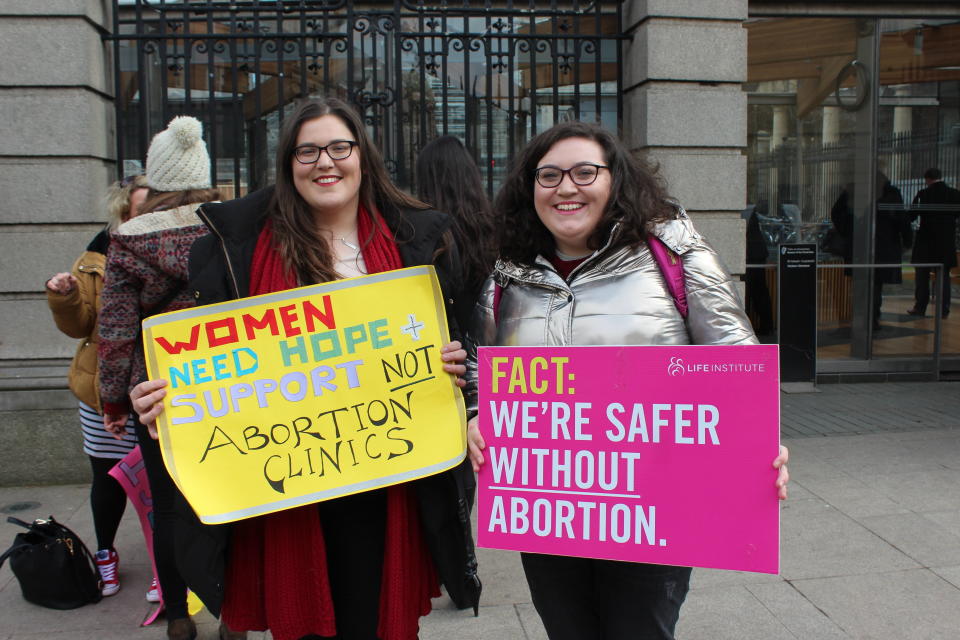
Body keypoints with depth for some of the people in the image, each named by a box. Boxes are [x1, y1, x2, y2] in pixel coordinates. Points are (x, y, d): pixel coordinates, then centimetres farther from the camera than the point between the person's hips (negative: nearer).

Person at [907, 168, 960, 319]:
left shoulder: (923, 194, -12)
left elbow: (912, 216, -8)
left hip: (926, 240, -3)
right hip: (947, 242, 3)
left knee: (922, 277, 6)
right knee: (944, 276, 8)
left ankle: (920, 307, 8)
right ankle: (944, 309, 7)